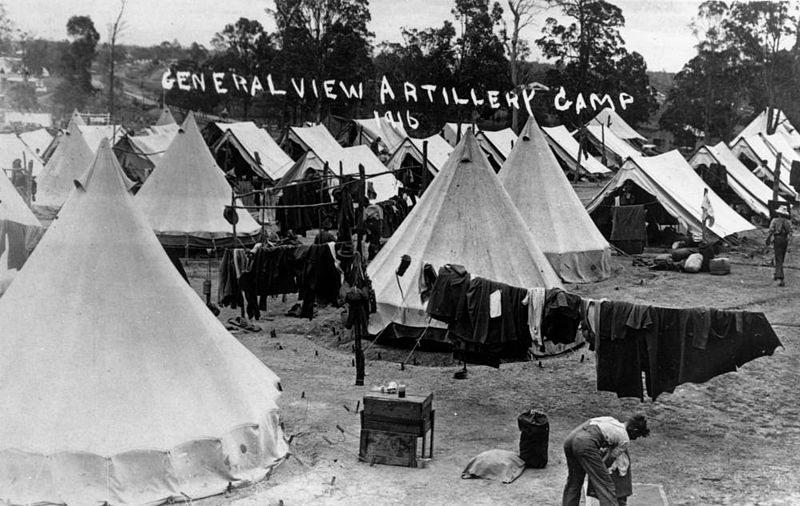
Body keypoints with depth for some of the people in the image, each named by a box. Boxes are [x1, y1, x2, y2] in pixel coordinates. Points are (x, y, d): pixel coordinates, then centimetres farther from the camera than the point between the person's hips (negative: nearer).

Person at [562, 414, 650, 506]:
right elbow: (607, 460, 14)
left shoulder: (610, 419, 30)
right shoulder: (625, 440, 11)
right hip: (585, 443, -7)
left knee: (574, 483, 21)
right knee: (605, 485, -1)